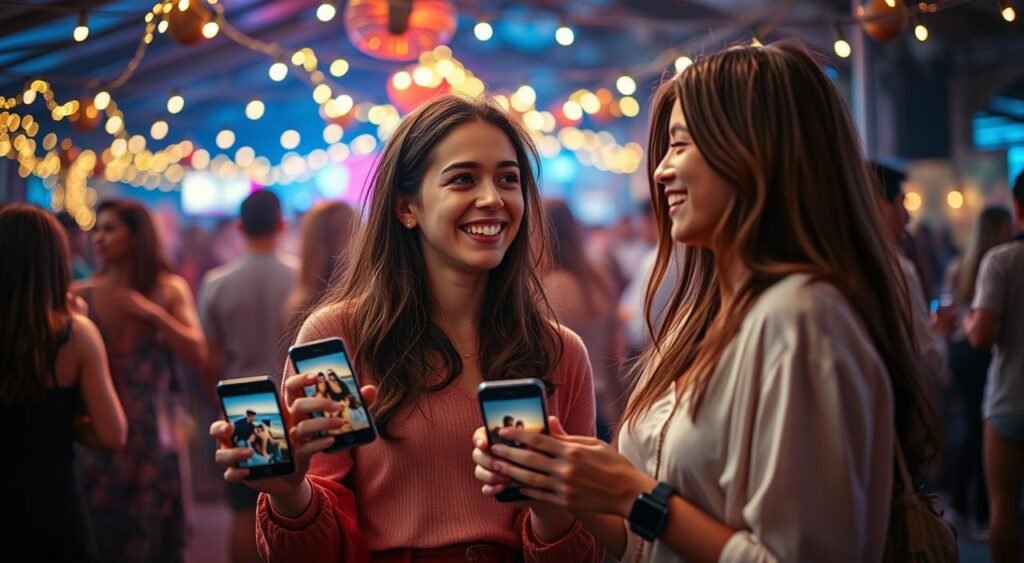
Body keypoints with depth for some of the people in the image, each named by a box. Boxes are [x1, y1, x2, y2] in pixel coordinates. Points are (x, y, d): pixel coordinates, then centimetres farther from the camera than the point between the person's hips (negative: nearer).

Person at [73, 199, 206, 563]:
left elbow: (197, 354, -7)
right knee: (98, 533, 3)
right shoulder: (81, 295, 0)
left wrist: (151, 312, -14)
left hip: (153, 438, 0)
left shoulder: (170, 290, 3)